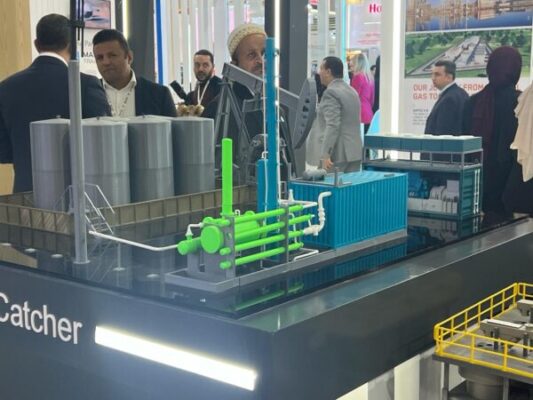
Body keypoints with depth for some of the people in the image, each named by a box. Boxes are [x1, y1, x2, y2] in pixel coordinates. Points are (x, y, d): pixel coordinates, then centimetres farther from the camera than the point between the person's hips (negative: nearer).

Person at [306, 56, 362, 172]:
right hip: (354, 153, 9)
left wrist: (325, 154, -25)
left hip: (337, 154, -9)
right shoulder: (352, 91, 17)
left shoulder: (331, 93, -12)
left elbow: (332, 125, -22)